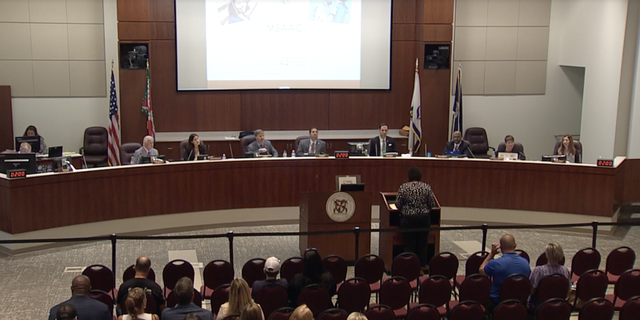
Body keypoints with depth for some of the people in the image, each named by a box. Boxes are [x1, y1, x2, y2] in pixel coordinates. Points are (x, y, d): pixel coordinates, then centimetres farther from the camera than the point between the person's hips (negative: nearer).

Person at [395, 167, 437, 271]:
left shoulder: (403, 187, -7)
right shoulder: (427, 187, -2)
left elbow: (398, 204, -6)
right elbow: (432, 204, -1)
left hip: (408, 219, -2)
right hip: (423, 218, 2)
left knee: (409, 245, 5)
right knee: (422, 244, 11)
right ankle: (421, 267, 16)